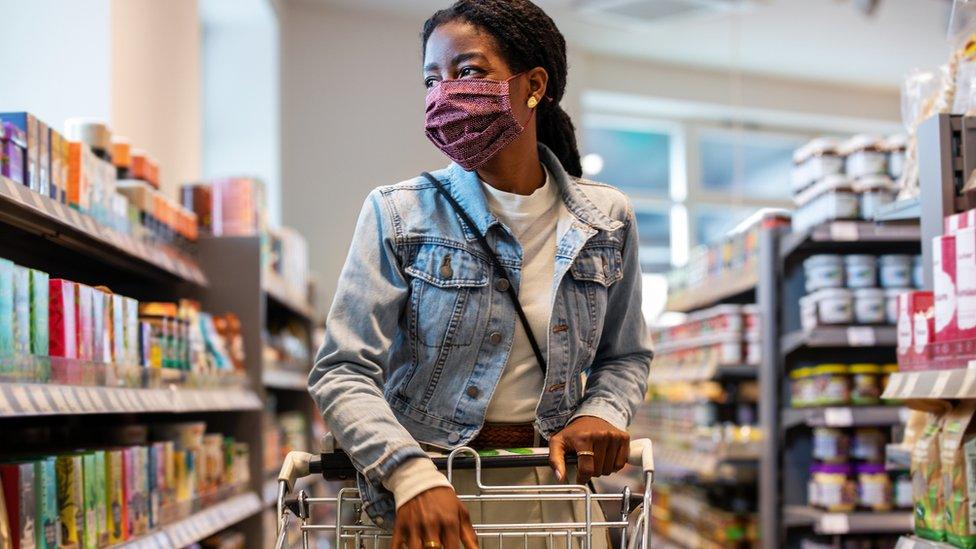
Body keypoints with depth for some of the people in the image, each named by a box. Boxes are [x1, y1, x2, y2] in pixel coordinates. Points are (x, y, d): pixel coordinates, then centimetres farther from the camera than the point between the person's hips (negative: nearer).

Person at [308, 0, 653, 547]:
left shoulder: (606, 220, 0)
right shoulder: (400, 215, -8)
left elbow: (625, 355, 12)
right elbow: (344, 372, -14)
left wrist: (600, 413, -9)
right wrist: (411, 476, -29)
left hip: (551, 488, 3)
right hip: (426, 487, -2)